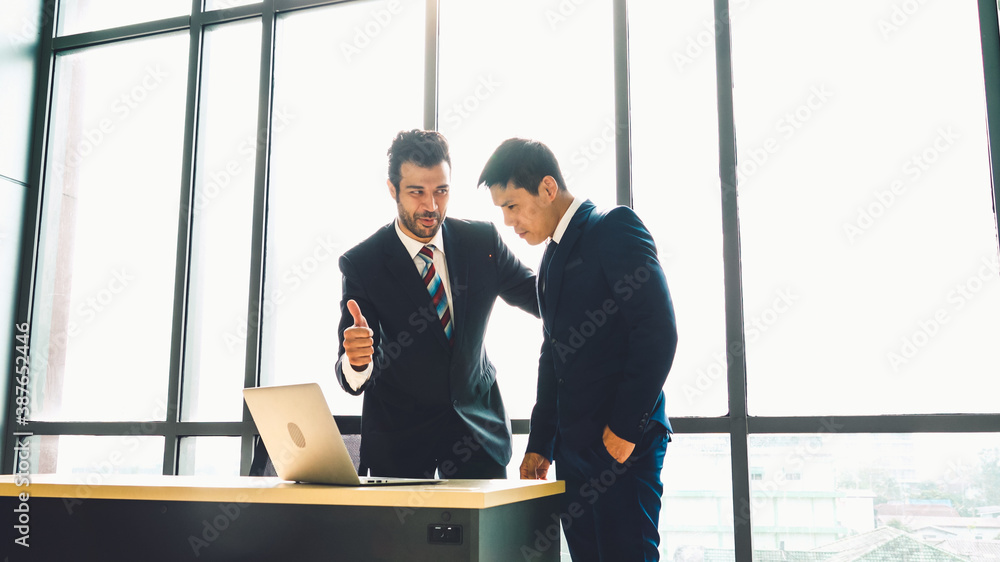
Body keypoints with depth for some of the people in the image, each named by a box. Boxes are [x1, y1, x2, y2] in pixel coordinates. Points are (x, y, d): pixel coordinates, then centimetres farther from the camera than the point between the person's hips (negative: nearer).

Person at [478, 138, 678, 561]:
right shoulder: (553, 256, 18)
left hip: (621, 443, -8)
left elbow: (658, 331, -16)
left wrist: (625, 428, -17)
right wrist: (540, 444, 17)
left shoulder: (615, 228, -7)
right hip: (573, 446, 8)